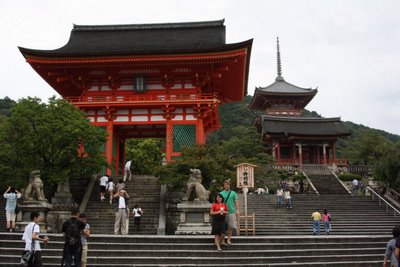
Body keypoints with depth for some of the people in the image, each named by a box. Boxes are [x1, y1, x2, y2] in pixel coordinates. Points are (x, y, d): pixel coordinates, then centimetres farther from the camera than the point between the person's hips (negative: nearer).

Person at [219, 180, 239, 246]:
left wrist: (237, 210, -4)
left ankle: (229, 239, 12)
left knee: (231, 226, 1)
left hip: (232, 211, 1)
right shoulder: (221, 193, 7)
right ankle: (222, 240, 6)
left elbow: (236, 202, 5)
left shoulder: (233, 193, 9)